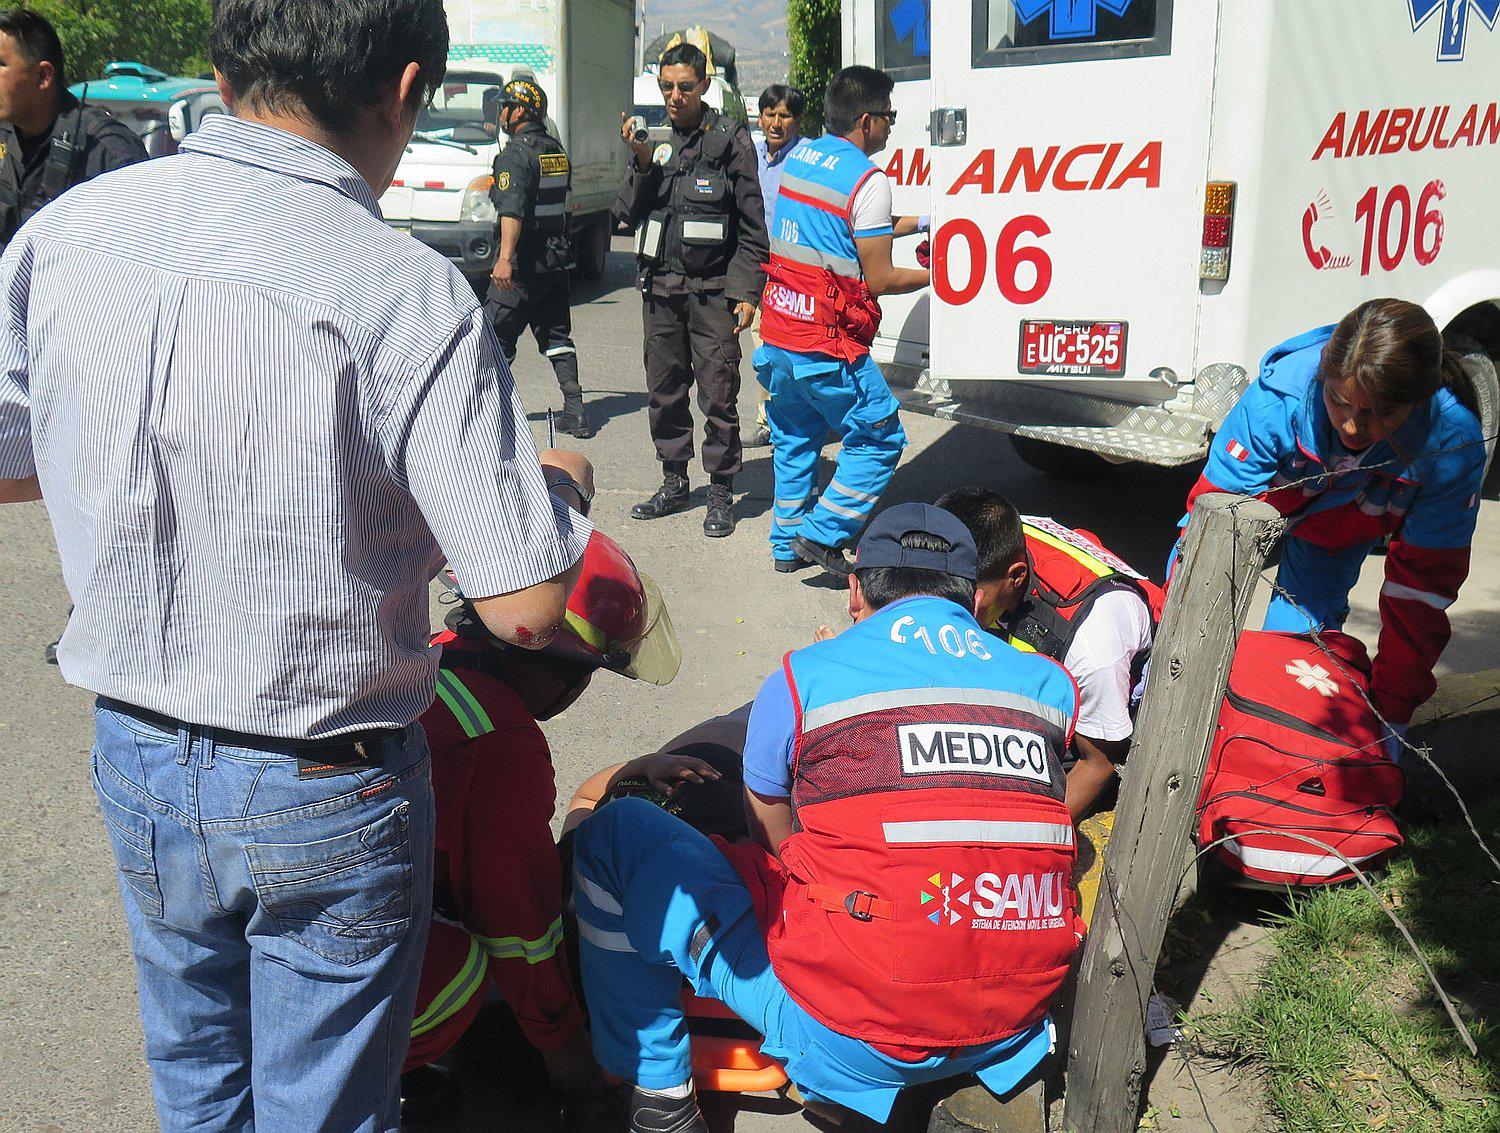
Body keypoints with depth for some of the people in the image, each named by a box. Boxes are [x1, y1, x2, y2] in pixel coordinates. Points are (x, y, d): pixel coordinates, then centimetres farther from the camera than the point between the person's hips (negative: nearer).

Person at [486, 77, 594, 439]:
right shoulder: (556, 149, 12)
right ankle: (575, 411, 4)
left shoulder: (515, 154, -13)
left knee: (497, 332, 4)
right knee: (556, 335, 11)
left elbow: (513, 209, -27)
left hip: (524, 261, -8)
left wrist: (505, 258, -35)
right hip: (556, 258, 8)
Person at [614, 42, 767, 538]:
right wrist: (642, 162, -8)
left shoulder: (730, 137, -1)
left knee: (718, 395, -4)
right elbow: (628, 214, 7)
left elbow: (753, 224, -1)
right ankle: (674, 483, 25)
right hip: (660, 287, 5)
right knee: (664, 392, 11)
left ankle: (720, 494, 6)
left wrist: (747, 291, -7)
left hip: (713, 289, -4)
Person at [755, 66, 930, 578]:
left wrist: (913, 224, 26)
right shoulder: (867, 179, -14)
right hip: (826, 348, -8)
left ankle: (787, 544, 28)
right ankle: (822, 535, 2)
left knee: (794, 439, 22)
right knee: (880, 439, 6)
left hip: (777, 334, 8)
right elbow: (878, 279, -13)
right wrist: (934, 276, 4)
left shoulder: (799, 156, 10)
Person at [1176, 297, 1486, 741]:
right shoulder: (1279, 396, -43)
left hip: (1345, 528, 0)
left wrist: (1391, 712, -27)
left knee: (1299, 629, -12)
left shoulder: (1453, 441, -38)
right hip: (1263, 491, 0)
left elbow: (1425, 578, -28)